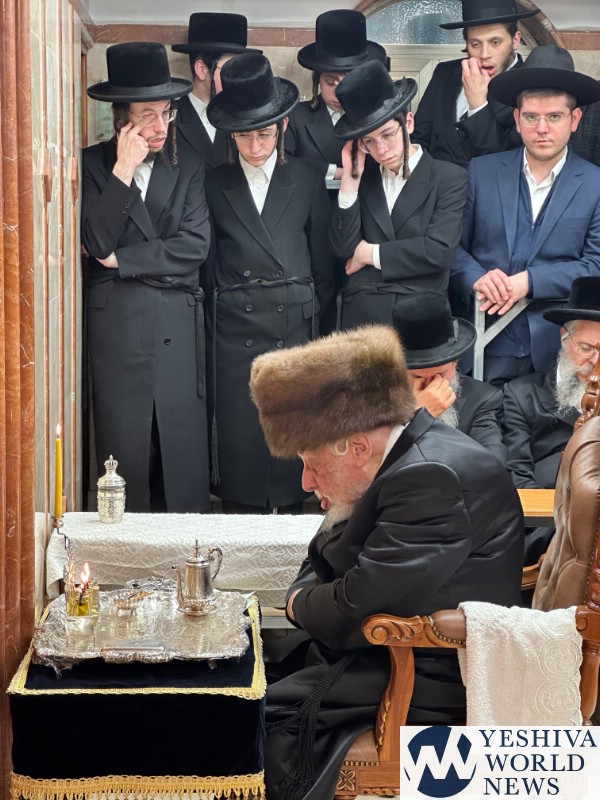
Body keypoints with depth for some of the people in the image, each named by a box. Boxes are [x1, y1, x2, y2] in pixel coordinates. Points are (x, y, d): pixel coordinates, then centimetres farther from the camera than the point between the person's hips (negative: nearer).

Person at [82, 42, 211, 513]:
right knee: (123, 446, 4)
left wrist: (120, 259, -6)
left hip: (179, 326, 1)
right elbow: (97, 243, -9)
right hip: (115, 323, -1)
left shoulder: (189, 165, 7)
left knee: (184, 445, 1)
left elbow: (194, 245, -4)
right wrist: (123, 170, -14)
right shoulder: (94, 164, 4)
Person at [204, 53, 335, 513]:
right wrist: (213, 313, 2)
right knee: (240, 441, 0)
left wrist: (314, 312, 7)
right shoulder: (215, 185, 7)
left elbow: (324, 263, 12)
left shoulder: (308, 182, 8)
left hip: (294, 324, 0)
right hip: (235, 329, 0)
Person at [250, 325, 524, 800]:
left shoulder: (433, 477, -24)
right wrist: (311, 598, -6)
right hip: (389, 651, 10)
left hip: (430, 684, -10)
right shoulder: (406, 457, 6)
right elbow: (323, 561, 15)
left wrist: (301, 602, -4)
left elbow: (349, 617, -24)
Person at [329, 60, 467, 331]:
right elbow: (343, 248, 3)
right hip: (359, 313, 3)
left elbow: (438, 251, -10)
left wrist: (371, 253, -2)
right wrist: (350, 180, -2)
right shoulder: (363, 178, 13)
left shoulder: (449, 178, 2)